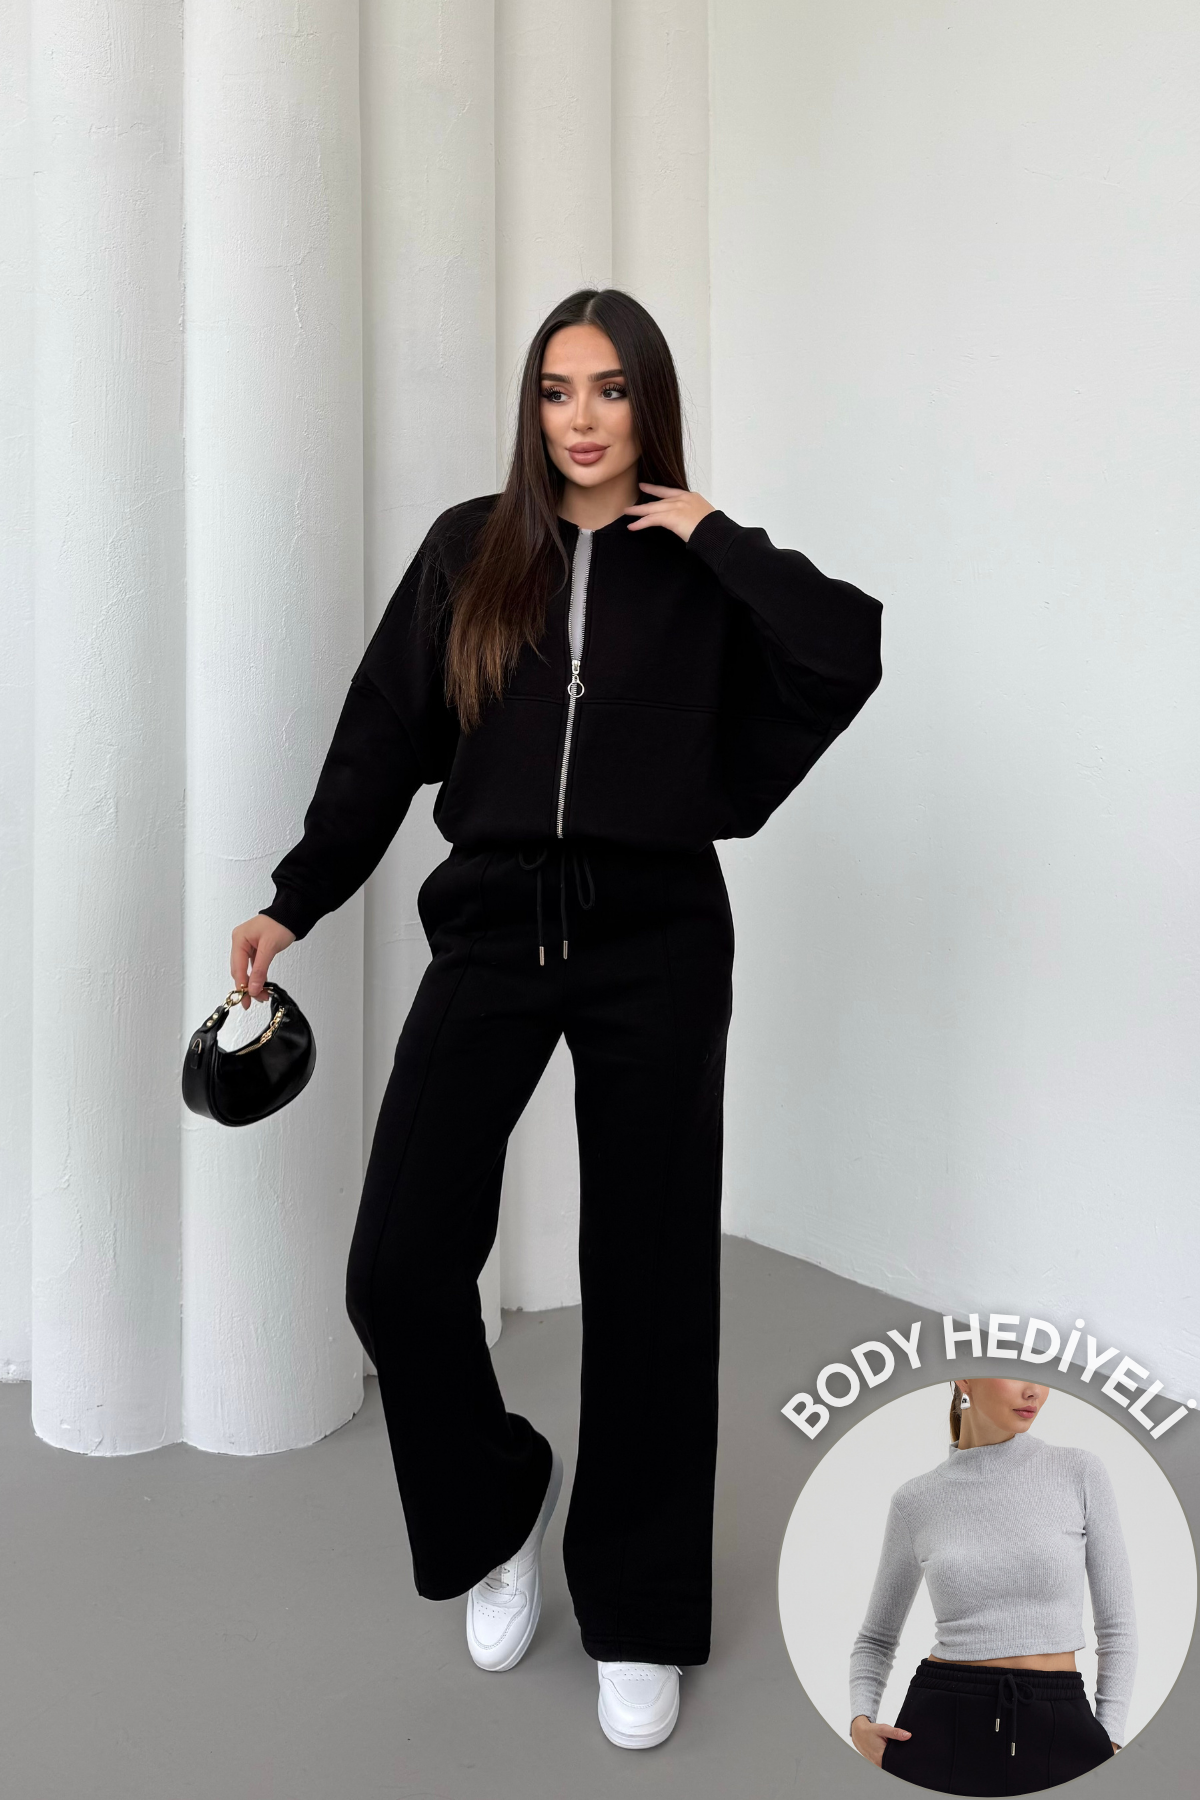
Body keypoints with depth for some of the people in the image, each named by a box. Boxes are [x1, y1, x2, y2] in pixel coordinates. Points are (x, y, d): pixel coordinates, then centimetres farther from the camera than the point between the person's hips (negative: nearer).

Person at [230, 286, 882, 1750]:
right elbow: (381, 738, 9)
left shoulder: (704, 573, 6)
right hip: (491, 931, 2)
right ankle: (496, 1509, 25)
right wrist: (294, 902, 5)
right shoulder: (470, 549, 9)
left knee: (646, 1281, 5)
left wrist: (717, 537, -5)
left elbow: (853, 656, -11)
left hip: (657, 945, -1)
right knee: (396, 1266, -6)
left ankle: (639, 1616, 25)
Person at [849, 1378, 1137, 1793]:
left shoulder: (1080, 1473, -2)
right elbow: (877, 1637, 11)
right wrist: (861, 1722, -5)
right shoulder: (915, 1500, 0)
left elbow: (1117, 1625, 3)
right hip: (940, 1726, 0)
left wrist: (1108, 1743, -4)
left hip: (1058, 1728, 0)